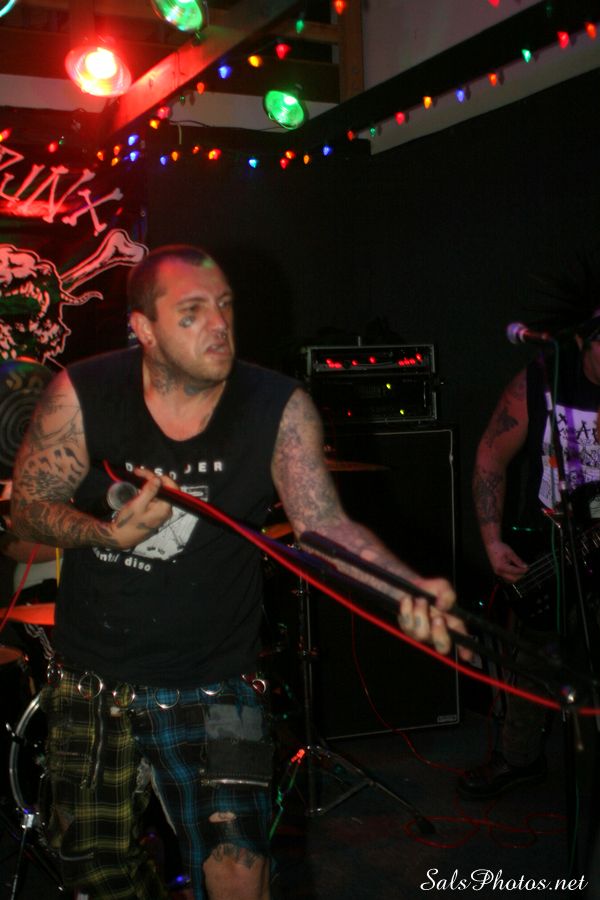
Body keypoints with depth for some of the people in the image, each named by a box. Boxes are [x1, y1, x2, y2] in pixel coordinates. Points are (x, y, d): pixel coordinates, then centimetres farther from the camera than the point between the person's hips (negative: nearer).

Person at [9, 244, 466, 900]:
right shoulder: (81, 396, -11)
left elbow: (324, 524, -21)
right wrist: (111, 533, -25)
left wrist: (407, 586, -40)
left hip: (211, 687, -2)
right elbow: (26, 509, -5)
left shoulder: (280, 409, -13)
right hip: (91, 679, 2)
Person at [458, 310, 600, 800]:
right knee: (534, 659, 14)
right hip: (545, 552, 1)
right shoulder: (539, 382, -11)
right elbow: (493, 455, -1)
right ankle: (521, 759, 36)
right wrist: (493, 540, -4)